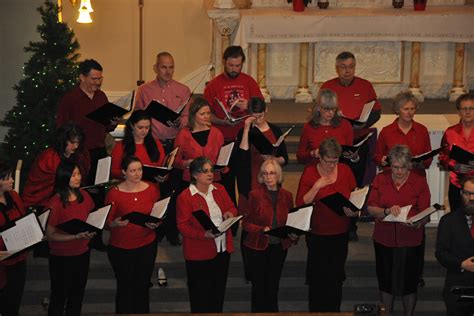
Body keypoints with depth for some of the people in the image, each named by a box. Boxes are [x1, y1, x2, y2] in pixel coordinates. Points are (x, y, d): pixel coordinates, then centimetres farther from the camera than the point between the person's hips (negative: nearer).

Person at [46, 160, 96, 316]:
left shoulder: (84, 195, -4)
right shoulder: (55, 203, -20)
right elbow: (50, 235, -18)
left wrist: (92, 230, -8)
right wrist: (76, 236, -28)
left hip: (82, 253, 5)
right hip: (61, 257, -5)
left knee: (77, 294, 20)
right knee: (59, 297, 11)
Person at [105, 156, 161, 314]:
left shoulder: (152, 189, -2)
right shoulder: (114, 193, -10)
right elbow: (107, 222, -7)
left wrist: (156, 224, -14)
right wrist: (116, 223, -28)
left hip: (147, 245, 2)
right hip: (121, 248, -2)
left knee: (143, 286, 11)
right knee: (125, 286, 8)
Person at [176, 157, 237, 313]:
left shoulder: (220, 189, 6)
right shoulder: (185, 197, -12)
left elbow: (232, 208, 14)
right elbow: (183, 226, -14)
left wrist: (229, 213, -11)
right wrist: (203, 234, -28)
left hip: (223, 249, 6)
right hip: (199, 253, -5)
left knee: (219, 292, 18)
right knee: (201, 295, 6)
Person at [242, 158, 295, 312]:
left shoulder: (286, 195, 1)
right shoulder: (255, 194, -10)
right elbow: (246, 223, -9)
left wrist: (293, 234, -8)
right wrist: (262, 230, -25)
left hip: (279, 247, 3)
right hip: (257, 246, -3)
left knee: (273, 285, 14)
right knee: (259, 285, 6)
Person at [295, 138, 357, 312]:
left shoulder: (345, 170, -2)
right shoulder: (309, 173, -10)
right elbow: (300, 204, -12)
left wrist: (354, 210, -12)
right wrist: (316, 187, -23)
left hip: (340, 232, 3)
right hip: (318, 234, -3)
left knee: (336, 277, 15)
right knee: (318, 277, 6)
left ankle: (334, 310, 30)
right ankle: (317, 310, 22)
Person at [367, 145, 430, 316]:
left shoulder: (419, 181, -6)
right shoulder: (381, 179, -2)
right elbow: (370, 208, -3)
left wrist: (416, 223, -29)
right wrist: (387, 211, -23)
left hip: (410, 242, -1)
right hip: (384, 239, 2)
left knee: (409, 283, 9)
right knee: (386, 282, 14)